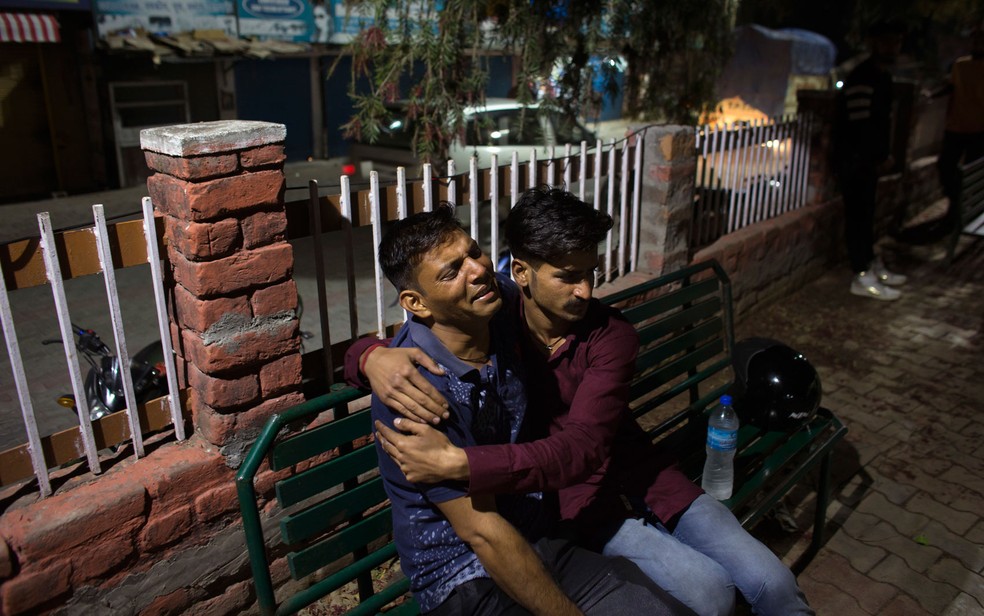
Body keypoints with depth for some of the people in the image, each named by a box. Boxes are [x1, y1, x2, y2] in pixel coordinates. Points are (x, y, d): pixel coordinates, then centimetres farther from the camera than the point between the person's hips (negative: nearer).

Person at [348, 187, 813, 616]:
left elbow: (580, 449, -28)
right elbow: (362, 349, -9)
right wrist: (374, 356, -37)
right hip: (578, 500, -2)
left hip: (640, 475, 2)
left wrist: (458, 464, -42)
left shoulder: (612, 335, -15)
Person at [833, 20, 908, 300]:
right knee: (857, 214, -7)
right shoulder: (861, 79, -17)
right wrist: (882, 158, -13)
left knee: (866, 212, 17)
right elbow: (859, 125, -22)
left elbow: (882, 120, 18)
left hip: (870, 158, 10)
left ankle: (872, 264, 27)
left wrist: (884, 154, 7)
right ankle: (862, 277, -3)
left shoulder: (883, 77, 15)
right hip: (853, 157, -10)